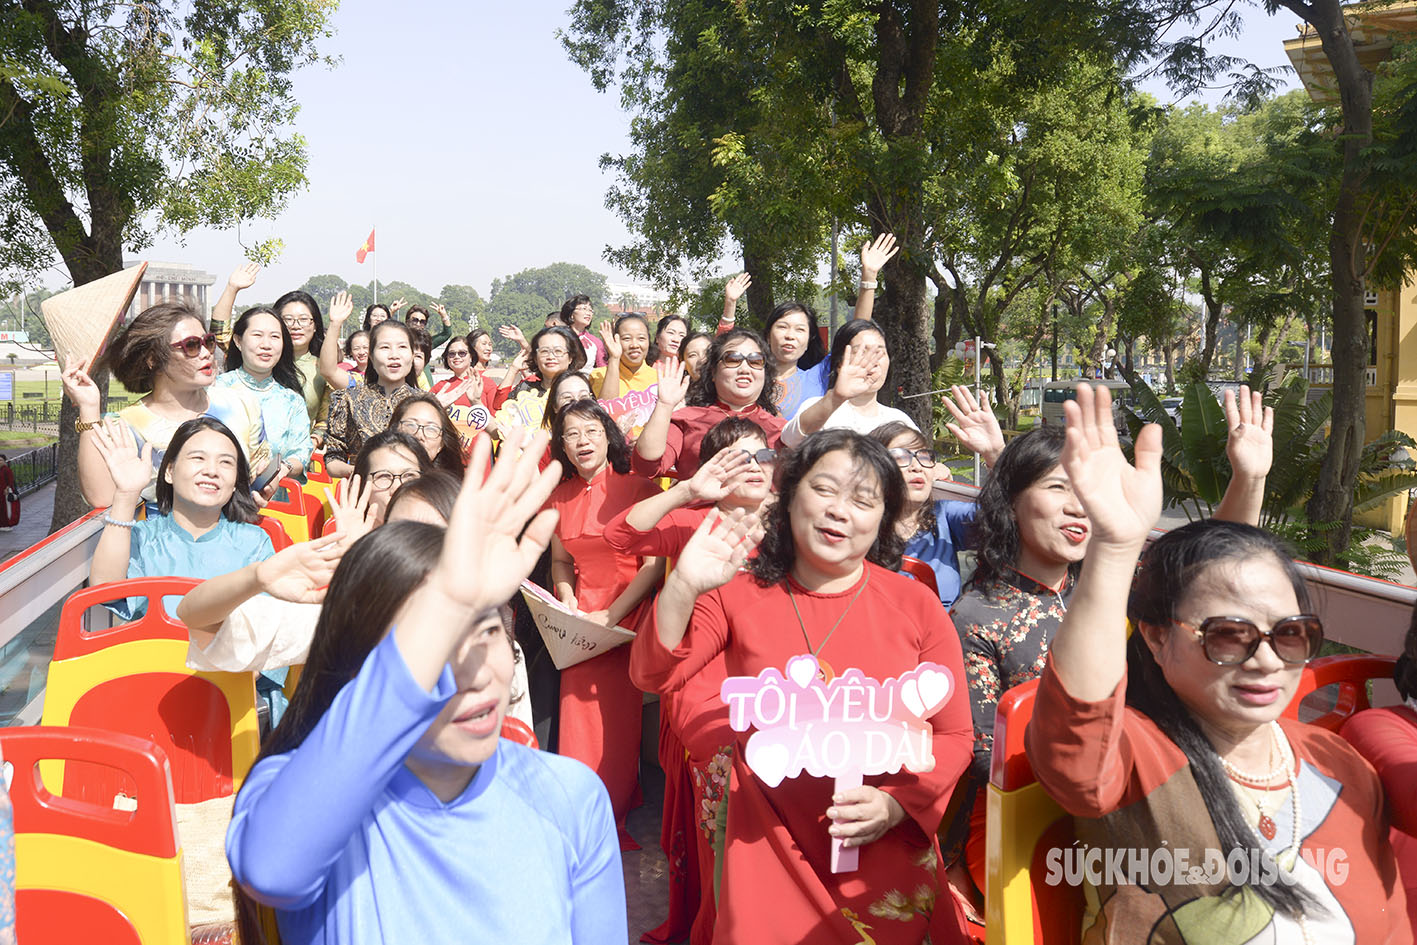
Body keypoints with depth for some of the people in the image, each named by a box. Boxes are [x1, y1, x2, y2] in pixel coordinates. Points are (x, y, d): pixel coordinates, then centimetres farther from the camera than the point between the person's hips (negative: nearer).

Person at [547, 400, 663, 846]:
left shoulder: (637, 488, -9)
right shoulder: (559, 498, 7)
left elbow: (654, 563, -11)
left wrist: (610, 615, -16)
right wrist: (567, 602, 0)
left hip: (630, 619, -4)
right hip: (581, 624, 4)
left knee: (619, 725, -1)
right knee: (578, 723, 4)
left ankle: (610, 822, 16)